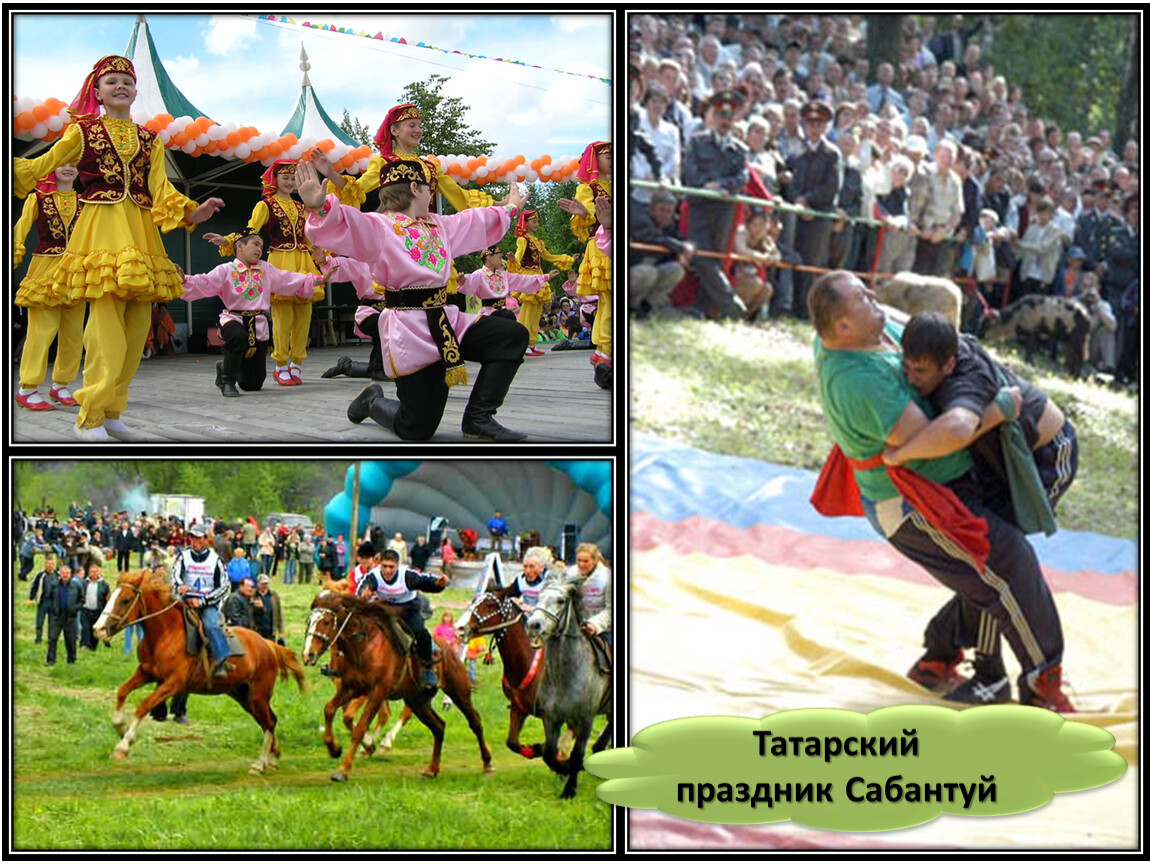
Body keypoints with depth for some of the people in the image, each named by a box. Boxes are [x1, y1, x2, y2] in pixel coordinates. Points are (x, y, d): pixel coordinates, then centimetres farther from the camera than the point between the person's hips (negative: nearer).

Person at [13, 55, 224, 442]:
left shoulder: (149, 140, 16)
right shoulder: (83, 131, 7)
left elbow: (160, 187, 6)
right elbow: (41, 166, 5)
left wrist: (192, 212, -11)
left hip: (139, 233, 5)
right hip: (100, 229, -5)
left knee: (137, 326, 3)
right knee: (106, 323, -15)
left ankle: (111, 413, 13)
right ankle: (90, 418, -11)